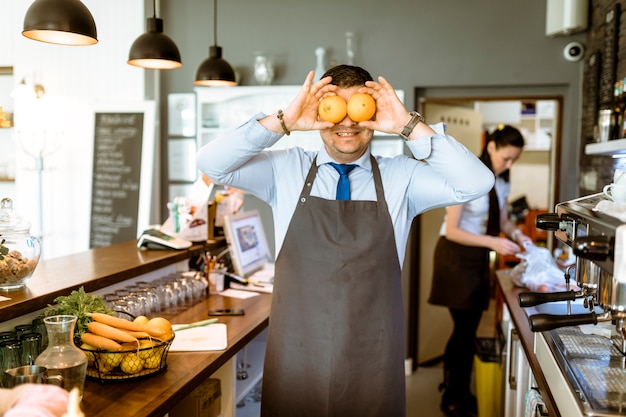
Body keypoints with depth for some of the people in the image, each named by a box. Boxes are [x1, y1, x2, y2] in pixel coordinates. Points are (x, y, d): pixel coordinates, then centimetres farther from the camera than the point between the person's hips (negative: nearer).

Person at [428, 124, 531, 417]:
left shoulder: (501, 182, 3)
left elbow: (502, 221, 14)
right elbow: (451, 231, -21)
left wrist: (516, 234, -7)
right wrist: (493, 242, -27)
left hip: (479, 258, 7)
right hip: (456, 257, -7)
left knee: (467, 327, 13)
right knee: (465, 328, -3)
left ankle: (453, 390, 30)